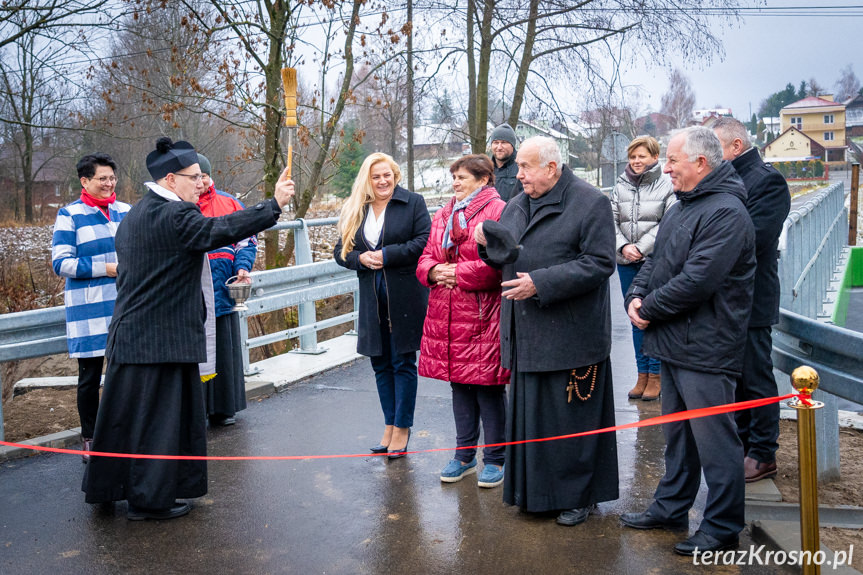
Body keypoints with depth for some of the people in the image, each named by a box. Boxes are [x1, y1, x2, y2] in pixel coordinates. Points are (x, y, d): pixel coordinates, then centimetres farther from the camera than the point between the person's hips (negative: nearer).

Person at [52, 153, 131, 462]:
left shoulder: (126, 211, 11)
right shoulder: (70, 215, -1)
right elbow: (61, 262, -7)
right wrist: (106, 268, -15)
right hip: (89, 308, -3)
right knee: (90, 376, 6)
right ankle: (90, 440, 19)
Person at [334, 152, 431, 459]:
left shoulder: (413, 202, -1)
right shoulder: (354, 210, 10)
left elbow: (425, 241, -11)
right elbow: (341, 250, 12)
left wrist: (386, 255, -15)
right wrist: (360, 258, -10)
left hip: (406, 295, -4)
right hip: (372, 298, 5)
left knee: (403, 362, 2)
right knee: (381, 362, 11)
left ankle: (402, 428, 12)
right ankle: (390, 425, 24)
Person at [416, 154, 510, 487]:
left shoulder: (498, 211, -8)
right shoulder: (443, 216, 16)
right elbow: (426, 258, 16)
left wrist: (458, 272, -15)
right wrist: (433, 271, -6)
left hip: (483, 317, -7)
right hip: (447, 317, 7)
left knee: (488, 388, 2)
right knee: (459, 386, 15)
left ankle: (495, 458, 18)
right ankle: (464, 455, 29)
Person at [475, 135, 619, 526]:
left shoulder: (590, 203, -8)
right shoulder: (516, 206, 14)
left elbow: (599, 263, -16)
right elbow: (505, 259, 20)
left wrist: (541, 284, -21)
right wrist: (487, 243, -3)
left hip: (570, 336, -7)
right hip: (525, 335, 7)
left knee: (571, 418, 3)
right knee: (528, 416, 14)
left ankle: (578, 496, 21)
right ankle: (534, 492, 30)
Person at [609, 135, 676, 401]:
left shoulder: (667, 185, -4)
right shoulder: (621, 185, 9)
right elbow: (611, 220, 7)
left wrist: (641, 247, -14)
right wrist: (623, 246, -8)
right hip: (627, 263, 5)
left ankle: (656, 376, 10)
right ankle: (642, 375, 19)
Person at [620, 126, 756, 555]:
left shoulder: (726, 213, -18)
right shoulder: (682, 206, 13)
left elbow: (696, 281, -25)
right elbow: (656, 259, 18)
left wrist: (649, 309, -14)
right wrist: (636, 295, -1)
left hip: (705, 349, -10)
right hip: (674, 342, 10)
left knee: (715, 441, 2)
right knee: (677, 434, 20)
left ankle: (722, 528, 16)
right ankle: (671, 508, 35)